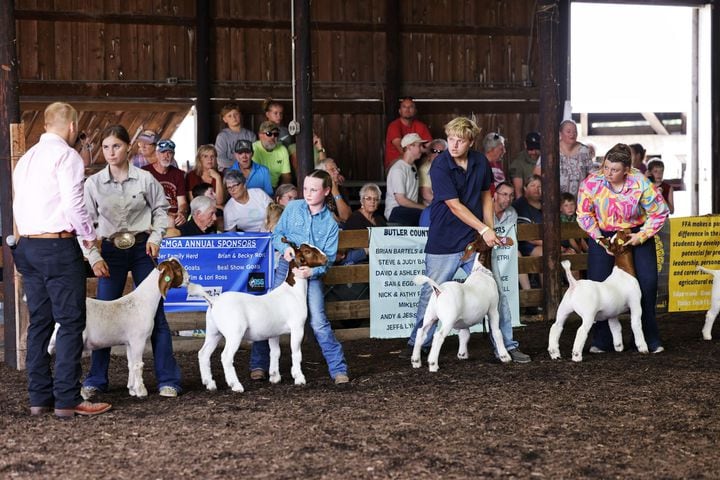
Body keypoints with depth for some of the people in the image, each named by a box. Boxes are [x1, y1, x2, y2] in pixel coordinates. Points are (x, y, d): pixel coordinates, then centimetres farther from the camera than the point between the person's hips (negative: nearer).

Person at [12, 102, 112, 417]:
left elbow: (19, 204, 16)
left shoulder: (26, 158, 16)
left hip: (28, 245, 8)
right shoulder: (66, 155, -9)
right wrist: (89, 235, -3)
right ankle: (67, 400, -7)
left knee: (39, 322, 11)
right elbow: (72, 203, -16)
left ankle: (39, 397, 13)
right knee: (70, 322, -5)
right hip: (58, 246, -8)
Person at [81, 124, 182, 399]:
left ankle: (167, 379, 6)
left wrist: (155, 236, -7)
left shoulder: (145, 179, -3)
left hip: (142, 249, -1)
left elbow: (161, 209, 7)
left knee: (155, 313, 0)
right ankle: (96, 380, 11)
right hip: (111, 251, 1)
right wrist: (94, 258, -5)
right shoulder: (93, 183, -1)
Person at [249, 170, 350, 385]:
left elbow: (328, 256, -4)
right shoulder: (293, 208, 1)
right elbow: (277, 234, 8)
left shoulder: (330, 223, -1)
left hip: (311, 273, -1)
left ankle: (338, 368, 0)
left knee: (319, 321, -9)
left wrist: (312, 270, -21)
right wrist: (285, 247, -14)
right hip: (286, 268, 2)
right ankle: (259, 365, 13)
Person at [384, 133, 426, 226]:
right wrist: (424, 207, -13)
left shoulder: (413, 168, 17)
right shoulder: (398, 169, -12)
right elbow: (401, 200, -16)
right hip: (395, 212, -8)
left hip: (411, 209, 8)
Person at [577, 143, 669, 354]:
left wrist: (642, 236, -18)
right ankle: (601, 341, 4)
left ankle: (650, 338, 6)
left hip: (637, 233, 0)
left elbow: (660, 213, -11)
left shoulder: (640, 183, -20)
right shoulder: (591, 183, -18)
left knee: (648, 282, -9)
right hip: (603, 235, 1)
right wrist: (599, 238, -16)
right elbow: (584, 214, -6)